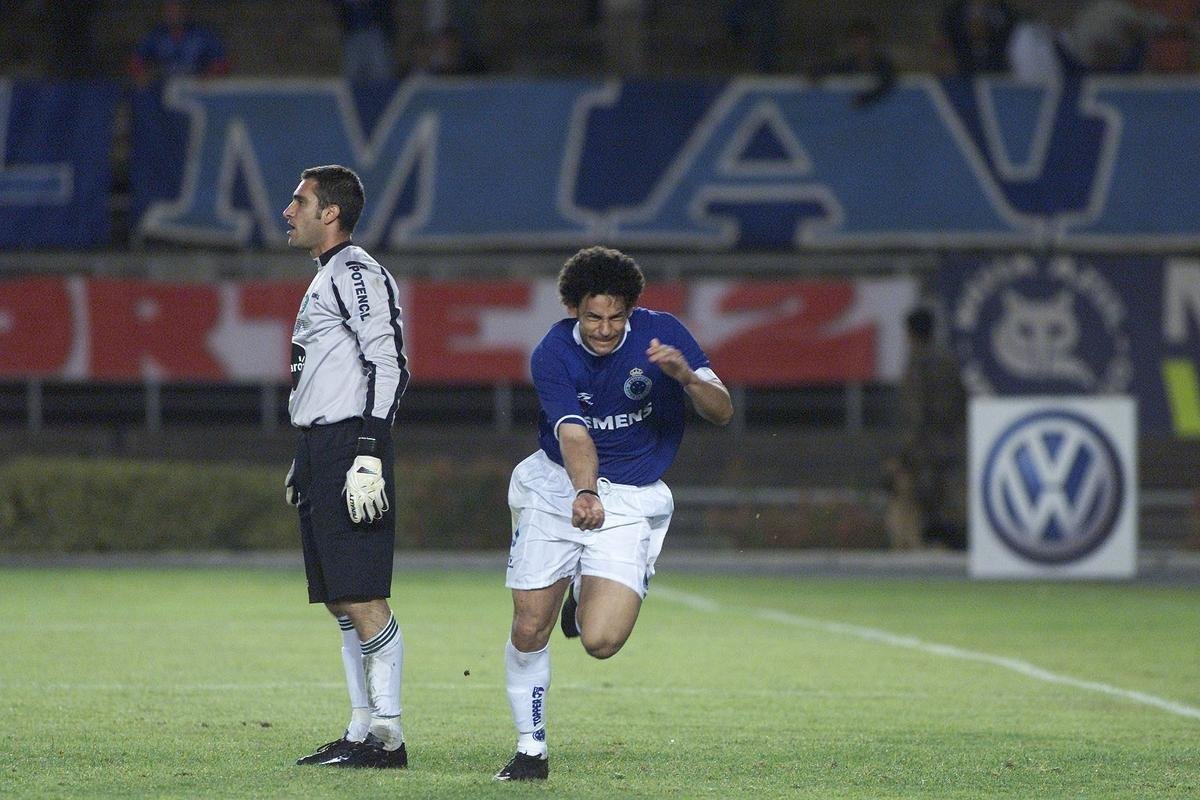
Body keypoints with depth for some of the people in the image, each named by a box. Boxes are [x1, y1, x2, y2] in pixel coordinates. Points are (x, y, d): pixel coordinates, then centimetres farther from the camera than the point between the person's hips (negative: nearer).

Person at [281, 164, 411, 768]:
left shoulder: (358, 273, -9)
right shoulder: (326, 278, 21)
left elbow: (387, 366, -17)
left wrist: (368, 457, -23)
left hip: (349, 449, -10)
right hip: (320, 451, 10)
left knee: (361, 598, -12)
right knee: (340, 601, 9)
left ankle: (388, 735, -11)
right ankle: (362, 731, 11)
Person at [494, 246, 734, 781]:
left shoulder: (661, 334, -11)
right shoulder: (552, 355, -15)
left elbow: (721, 413, -13)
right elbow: (574, 435, -29)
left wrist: (686, 376, -34)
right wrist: (585, 492, -48)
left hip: (631, 501, 0)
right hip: (556, 488, 0)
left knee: (600, 641, -17)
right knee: (528, 630, -3)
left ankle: (587, 598, 21)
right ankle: (531, 749, 19)